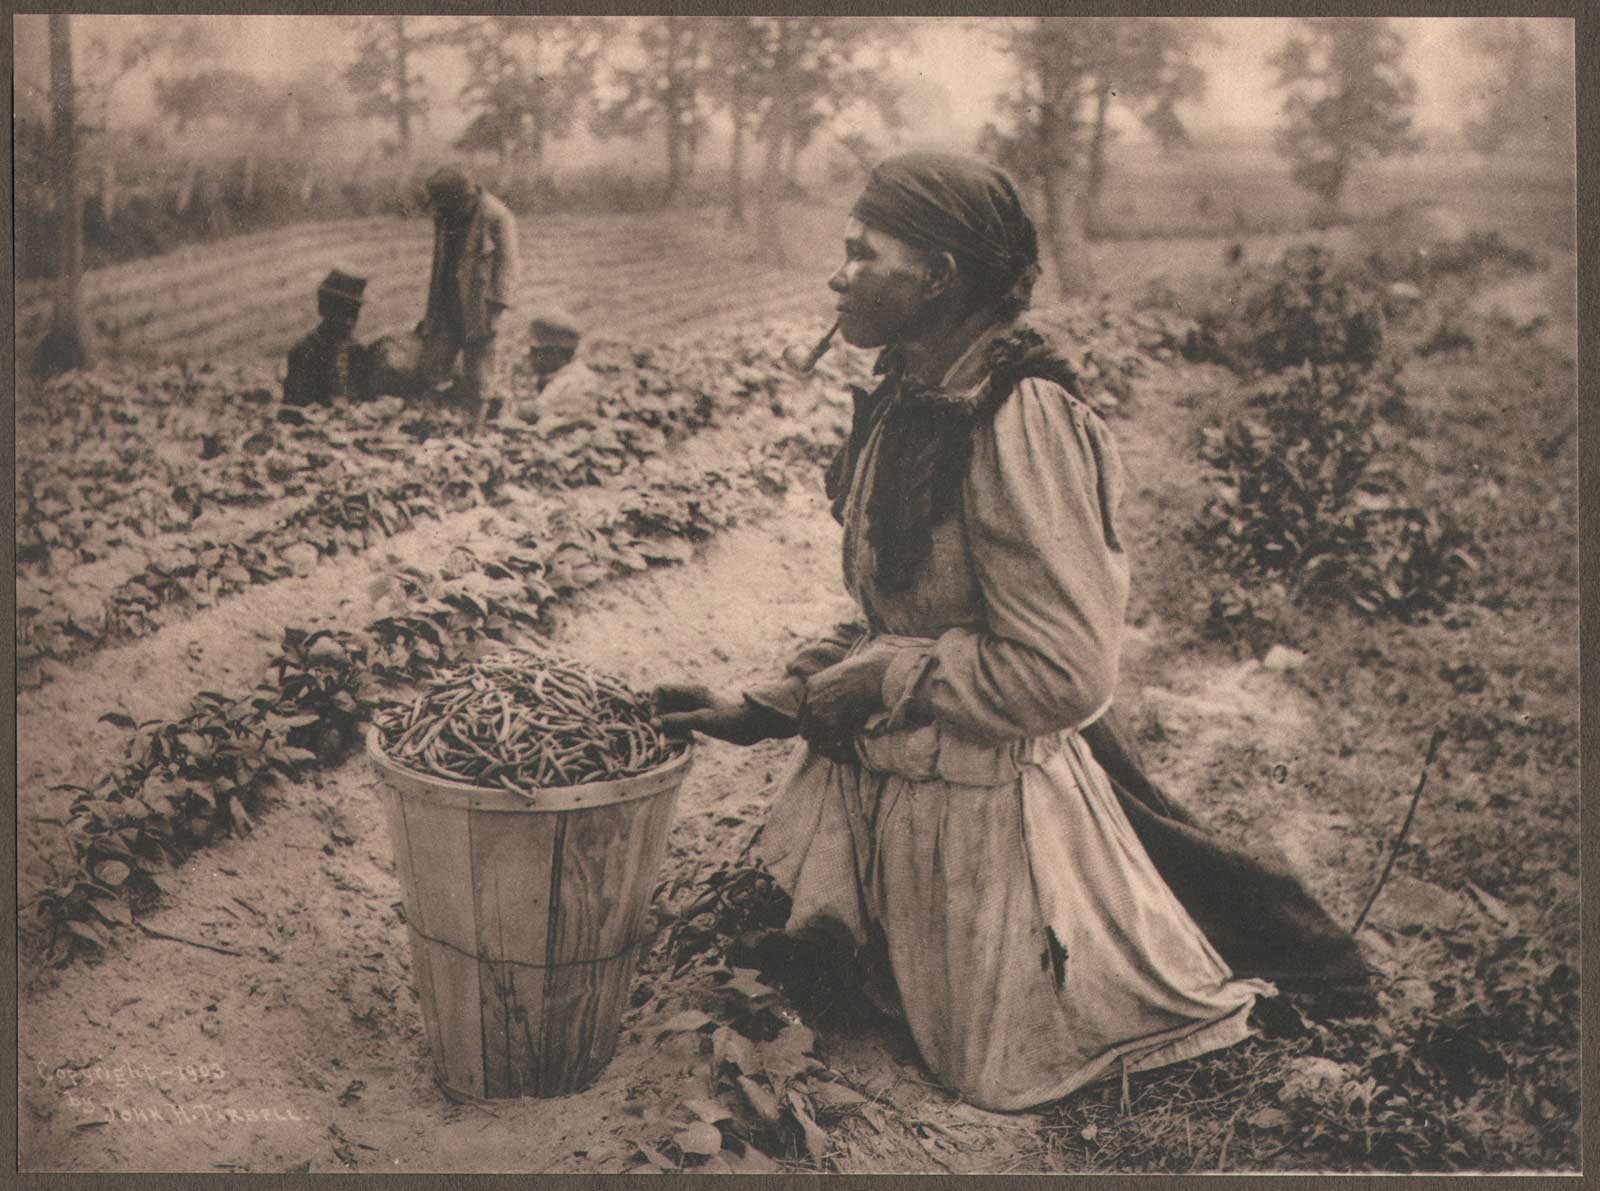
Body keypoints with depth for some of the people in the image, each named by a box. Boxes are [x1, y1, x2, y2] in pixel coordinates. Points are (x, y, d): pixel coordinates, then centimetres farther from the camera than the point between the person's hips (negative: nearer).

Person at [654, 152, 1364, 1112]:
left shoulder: (1022, 423, -25)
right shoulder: (909, 403, 2)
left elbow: (1066, 672, -27)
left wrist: (884, 679, -19)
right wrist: (763, 710, 0)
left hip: (983, 804, -8)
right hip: (885, 780, 8)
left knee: (998, 1077, 8)